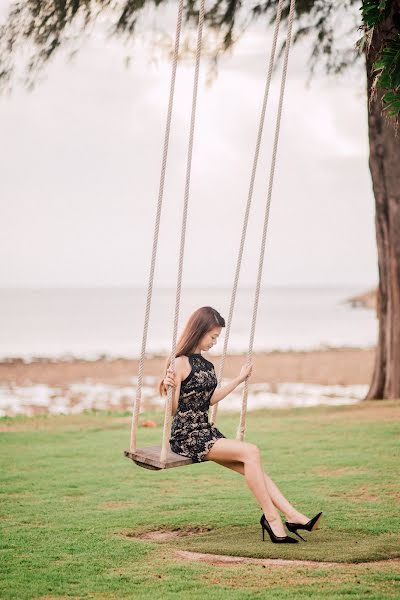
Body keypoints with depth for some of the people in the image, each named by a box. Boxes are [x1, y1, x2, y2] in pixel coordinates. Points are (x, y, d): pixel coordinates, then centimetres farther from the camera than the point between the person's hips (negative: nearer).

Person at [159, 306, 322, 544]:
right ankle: (272, 518, -17)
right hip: (187, 436, -8)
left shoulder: (206, 364, 13)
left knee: (254, 468, -9)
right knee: (251, 452, -22)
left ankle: (293, 516, -15)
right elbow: (173, 409, -15)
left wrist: (240, 379, 30)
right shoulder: (182, 363, -13)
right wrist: (169, 386, -34)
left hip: (207, 431, 8)